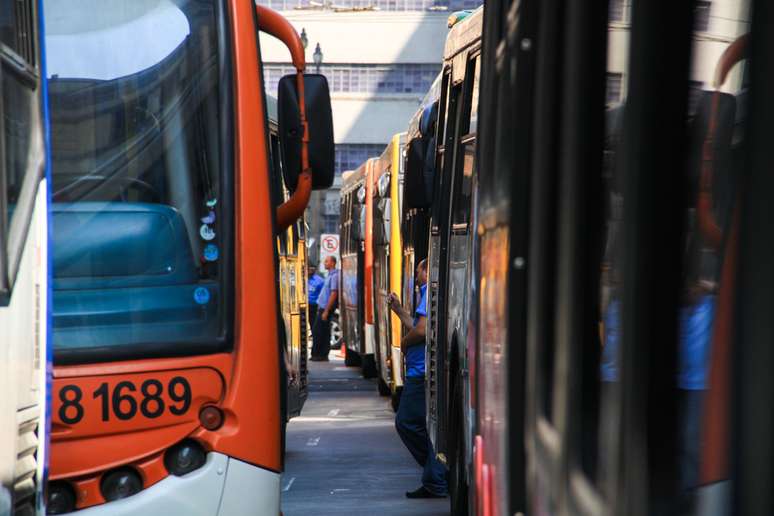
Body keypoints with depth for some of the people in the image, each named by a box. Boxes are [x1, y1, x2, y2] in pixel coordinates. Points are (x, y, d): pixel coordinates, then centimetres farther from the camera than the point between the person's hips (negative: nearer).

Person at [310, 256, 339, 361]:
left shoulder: (334, 276, -15)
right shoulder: (330, 275, 16)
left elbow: (334, 294, -21)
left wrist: (326, 311, -22)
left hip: (326, 308, -10)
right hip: (322, 307, 10)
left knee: (317, 332, -6)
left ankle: (317, 354, -1)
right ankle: (323, 355, 13)